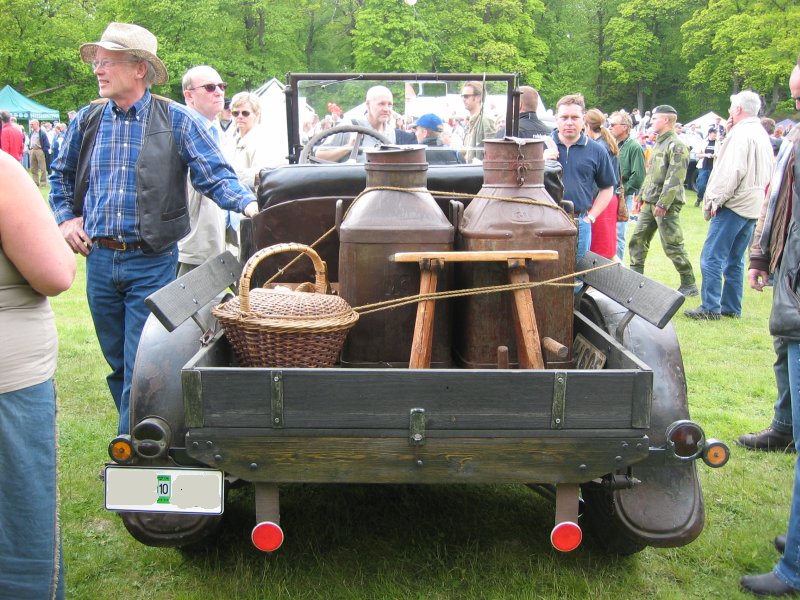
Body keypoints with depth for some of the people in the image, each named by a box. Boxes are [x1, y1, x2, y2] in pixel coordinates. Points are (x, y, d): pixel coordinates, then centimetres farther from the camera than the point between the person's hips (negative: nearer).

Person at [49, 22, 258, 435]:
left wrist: (247, 203, -24)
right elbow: (61, 176, 21)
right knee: (117, 362, 16)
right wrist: (66, 217, 7)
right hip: (99, 259, 4)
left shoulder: (177, 120, -5)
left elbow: (215, 175, -6)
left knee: (141, 367, -3)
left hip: (151, 263, -4)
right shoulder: (87, 120, 7)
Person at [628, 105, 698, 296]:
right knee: (638, 239, 10)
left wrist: (663, 203, -24)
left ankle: (689, 285, 4)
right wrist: (642, 196, 20)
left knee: (672, 246, -6)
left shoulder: (676, 146, -13)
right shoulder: (658, 143, 16)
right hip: (650, 203, 9)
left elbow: (674, 178, -20)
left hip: (667, 204, -9)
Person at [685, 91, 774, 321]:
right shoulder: (762, 135, 16)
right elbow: (767, 173, 20)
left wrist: (716, 200, -14)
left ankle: (710, 308, -7)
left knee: (711, 258, -6)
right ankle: (731, 307, 17)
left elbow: (733, 171, -19)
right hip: (753, 206, 9)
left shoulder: (741, 134, -12)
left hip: (734, 205, -9)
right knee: (735, 260, 14)